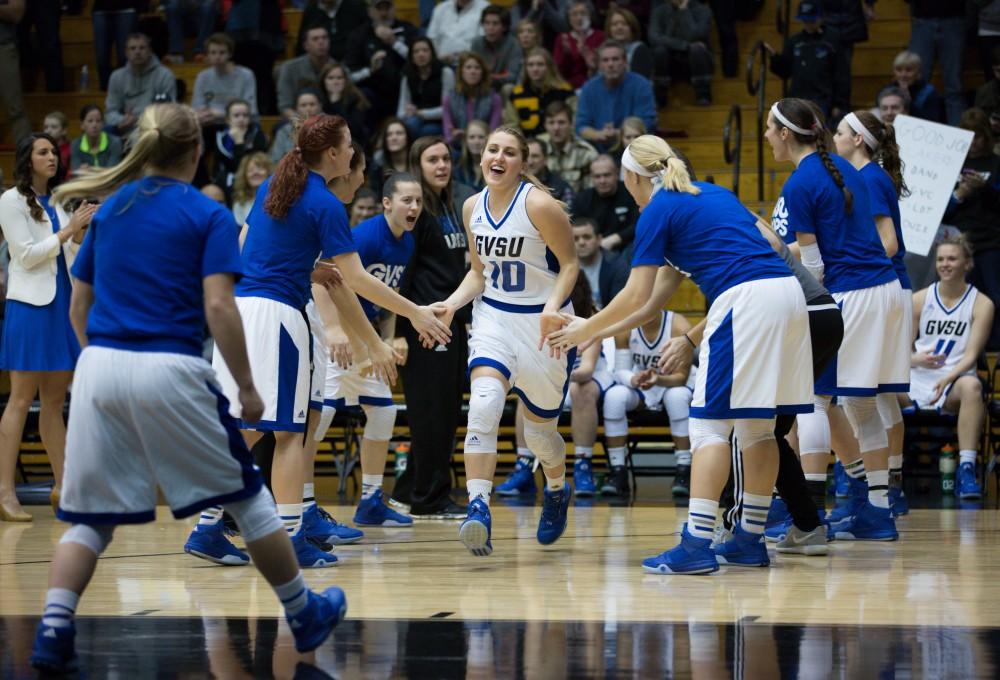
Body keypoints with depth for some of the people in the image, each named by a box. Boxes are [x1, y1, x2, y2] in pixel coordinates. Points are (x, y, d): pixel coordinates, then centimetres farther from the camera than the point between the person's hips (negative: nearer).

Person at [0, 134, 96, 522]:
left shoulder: (55, 203, 15)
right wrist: (67, 232, -14)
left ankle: (62, 487, 12)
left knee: (55, 399, 9)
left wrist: (82, 235, 0)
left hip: (61, 303, 7)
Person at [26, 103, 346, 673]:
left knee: (92, 515, 10)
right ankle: (305, 615, 22)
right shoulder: (208, 216, 0)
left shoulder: (111, 210, 14)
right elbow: (219, 307, -10)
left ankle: (53, 630, -6)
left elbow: (79, 306, 17)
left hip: (99, 369, 4)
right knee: (246, 495, 12)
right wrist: (247, 387, -5)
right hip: (168, 370, -4)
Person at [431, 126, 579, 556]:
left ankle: (557, 492, 41)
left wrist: (553, 307, -27)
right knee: (483, 404, -24)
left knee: (539, 429, 8)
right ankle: (478, 507, -28)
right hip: (494, 316, 3)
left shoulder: (539, 205, -16)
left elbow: (570, 264, -10)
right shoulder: (472, 207, 2)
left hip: (542, 323, -3)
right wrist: (451, 304, -4)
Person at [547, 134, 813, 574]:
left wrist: (586, 329, 16)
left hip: (746, 302, -8)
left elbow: (636, 296, 1)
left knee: (710, 424, -7)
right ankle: (751, 537, 16)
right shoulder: (708, 194, 26)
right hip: (788, 290, 8)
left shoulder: (657, 212, 2)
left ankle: (695, 544, -14)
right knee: (758, 425, 13)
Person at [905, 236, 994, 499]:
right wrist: (915, 359, -15)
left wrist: (947, 379, -23)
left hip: (954, 382, -2)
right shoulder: (919, 299, 10)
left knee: (971, 386, -39)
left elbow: (971, 355, -5)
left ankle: (967, 469, -42)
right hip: (916, 380, 2)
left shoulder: (981, 304, 4)